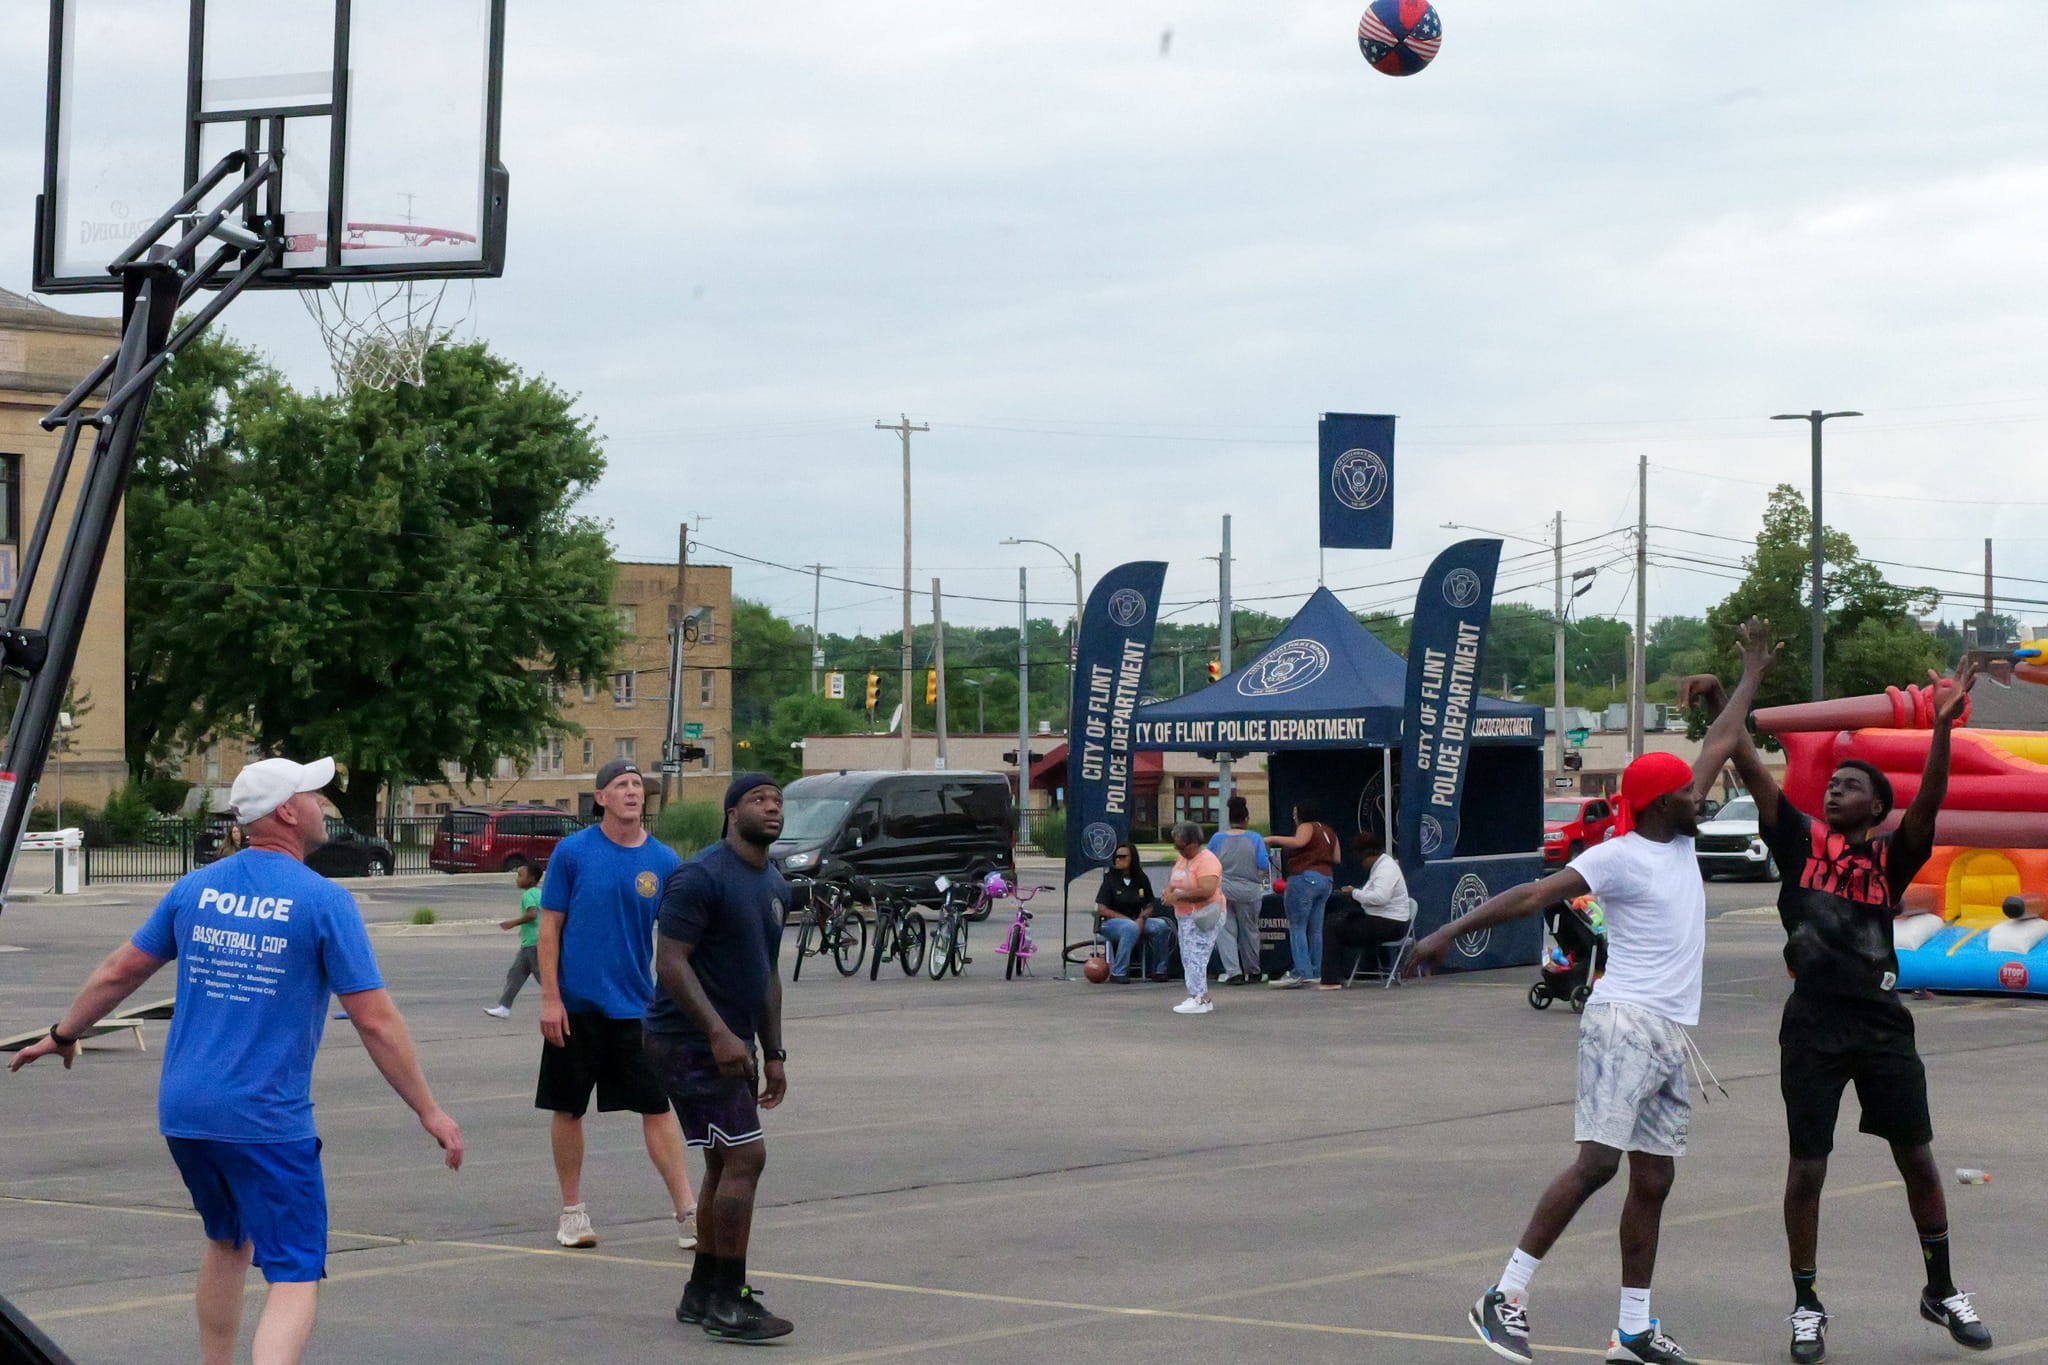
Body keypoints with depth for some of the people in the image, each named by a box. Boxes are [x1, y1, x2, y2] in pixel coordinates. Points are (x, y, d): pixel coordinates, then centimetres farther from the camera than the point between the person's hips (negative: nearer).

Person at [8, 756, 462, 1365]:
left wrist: (63, 1034, 32)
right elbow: (375, 1022, -10)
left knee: (228, 1243, 27)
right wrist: (429, 1112, -3)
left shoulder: (194, 888, 6)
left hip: (182, 1111, 6)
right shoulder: (323, 901, -9)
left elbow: (118, 973, 16)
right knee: (295, 1279, -5)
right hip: (267, 1122, -6)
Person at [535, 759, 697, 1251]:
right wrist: (550, 998, -7)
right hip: (576, 1006, -1)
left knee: (658, 1108, -2)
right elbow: (549, 928, -1)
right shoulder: (572, 853, -3)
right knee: (568, 1109, 7)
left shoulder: (664, 861, 3)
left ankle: (686, 1214, 0)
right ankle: (572, 1210, 21)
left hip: (636, 1006, 1)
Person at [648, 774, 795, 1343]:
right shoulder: (700, 878, -16)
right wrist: (720, 1034, -28)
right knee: (744, 1156, -14)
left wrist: (774, 1053, 17)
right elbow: (670, 962, -21)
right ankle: (726, 1303, -10)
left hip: (731, 1042, 10)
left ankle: (703, 1293, 24)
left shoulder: (774, 885, 13)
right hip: (690, 1041, -10)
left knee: (727, 1163, 14)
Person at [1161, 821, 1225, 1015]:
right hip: (1185, 917, 10)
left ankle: (1198, 999, -13)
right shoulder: (1182, 859, 14)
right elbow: (1174, 881, 28)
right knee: (1188, 958, 11)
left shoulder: (1206, 860, -16)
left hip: (1203, 917, -10)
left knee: (1195, 957, -14)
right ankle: (1203, 997, 17)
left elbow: (1207, 891, -27)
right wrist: (1169, 891, 4)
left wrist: (1178, 896, -24)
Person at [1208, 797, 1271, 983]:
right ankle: (1253, 972, 27)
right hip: (1248, 890, 0)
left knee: (1226, 931, 2)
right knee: (1249, 930, 15)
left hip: (1221, 890, 0)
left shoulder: (1217, 839, 1)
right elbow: (1264, 866, -6)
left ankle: (1233, 972, -10)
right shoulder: (1255, 839, -2)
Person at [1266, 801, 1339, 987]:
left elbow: (1299, 842, -26)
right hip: (1325, 879, 8)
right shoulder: (1329, 831, 18)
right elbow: (1336, 859, 19)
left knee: (1297, 927, -7)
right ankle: (1316, 972, 8)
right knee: (1316, 930, 10)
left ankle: (1301, 972, -16)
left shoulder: (1307, 827, -6)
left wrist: (1273, 839, -18)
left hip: (1304, 878, -8)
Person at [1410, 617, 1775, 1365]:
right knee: (1597, 1161, -16)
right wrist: (1449, 933, -21)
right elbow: (1531, 894, -14)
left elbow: (1717, 748, 25)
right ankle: (1505, 1297, -14)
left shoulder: (1681, 842, 15)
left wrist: (1752, 678, 33)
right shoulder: (1618, 856, -8)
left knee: (1652, 1180, 7)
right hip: (1625, 1022, -8)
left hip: (1674, 1036, 8)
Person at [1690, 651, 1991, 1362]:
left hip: (1881, 1022, 0)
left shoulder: (1892, 854, 2)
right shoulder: (1801, 840, 5)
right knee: (1807, 1168, 2)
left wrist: (1942, 725, -29)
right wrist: (1718, 705, -14)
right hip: (1813, 1023, 0)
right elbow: (1754, 773, -3)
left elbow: (1928, 801, -14)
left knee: (1917, 1158, 8)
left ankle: (1942, 1291, 25)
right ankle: (1806, 1306, 14)